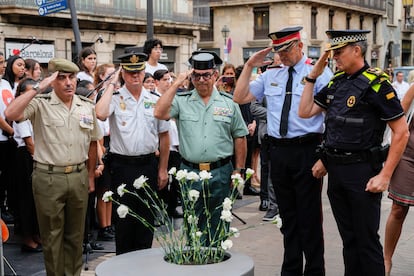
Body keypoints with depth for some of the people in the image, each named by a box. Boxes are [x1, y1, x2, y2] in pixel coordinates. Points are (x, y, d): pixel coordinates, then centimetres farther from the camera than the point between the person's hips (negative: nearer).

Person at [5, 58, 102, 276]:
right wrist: (38, 87, -21)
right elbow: (10, 114, -24)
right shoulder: (40, 104, -6)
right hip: (48, 178, -3)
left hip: (79, 177, 4)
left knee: (75, 234, 15)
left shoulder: (87, 107, 7)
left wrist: (90, 175, 15)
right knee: (52, 235, 8)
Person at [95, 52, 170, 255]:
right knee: (124, 216, 5)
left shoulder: (154, 101, 6)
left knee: (147, 216, 11)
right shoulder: (115, 98, -3)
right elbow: (100, 114, -26)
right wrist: (111, 84, -14)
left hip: (148, 165, 3)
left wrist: (162, 169, 7)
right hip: (123, 166, -3)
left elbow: (164, 136, 10)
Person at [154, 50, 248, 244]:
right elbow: (159, 113, -13)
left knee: (219, 228, 9)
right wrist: (176, 84, -11)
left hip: (221, 172, 0)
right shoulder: (182, 101, 4)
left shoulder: (229, 103, 5)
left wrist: (238, 170, 3)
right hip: (190, 172, 0)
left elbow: (239, 137, 8)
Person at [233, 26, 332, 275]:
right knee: (288, 215, 16)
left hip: (307, 150, -5)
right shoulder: (270, 76, 12)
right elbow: (240, 97, 13)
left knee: (309, 217, 2)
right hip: (278, 151, 5)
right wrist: (249, 66, 5)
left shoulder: (319, 73, -4)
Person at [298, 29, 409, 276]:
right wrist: (313, 76, 6)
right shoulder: (336, 82, 9)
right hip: (335, 170, 7)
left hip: (363, 172, -7)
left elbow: (402, 132, -13)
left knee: (367, 241, 2)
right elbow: (305, 112, 12)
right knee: (348, 238, 17)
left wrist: (385, 176, -16)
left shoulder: (376, 83, -12)